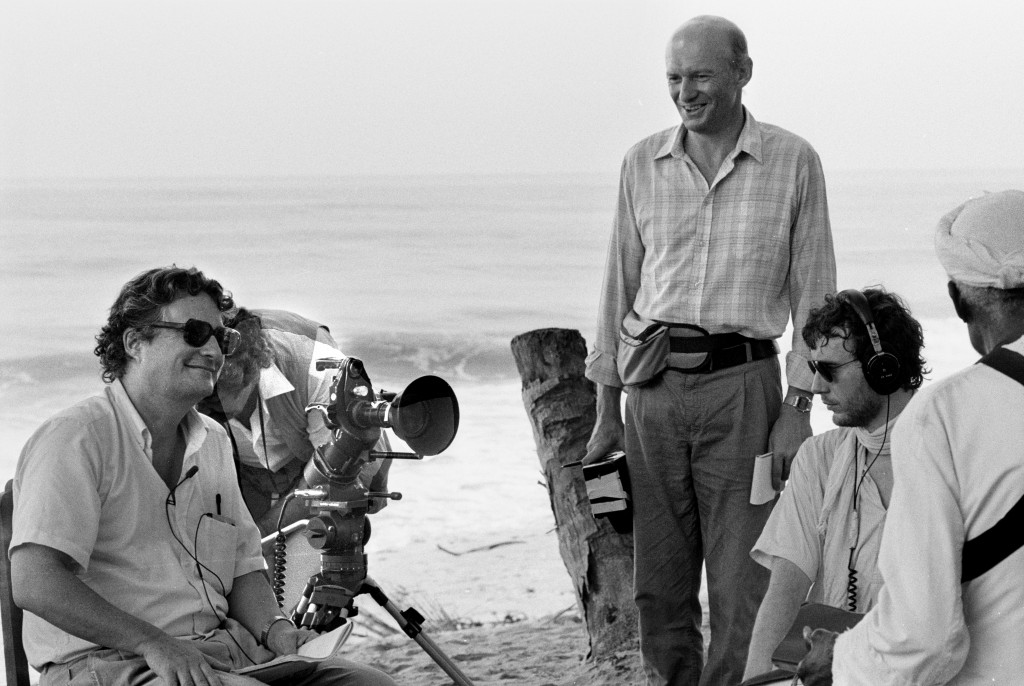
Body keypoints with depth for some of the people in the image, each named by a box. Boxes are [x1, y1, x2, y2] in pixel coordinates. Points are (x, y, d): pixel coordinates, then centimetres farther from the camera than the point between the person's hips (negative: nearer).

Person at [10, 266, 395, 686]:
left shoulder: (212, 441, 20)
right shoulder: (74, 438, -7)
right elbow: (35, 584, -19)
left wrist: (273, 627, 1)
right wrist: (154, 643, -25)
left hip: (225, 650, 8)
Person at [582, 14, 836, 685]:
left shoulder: (793, 161, 1)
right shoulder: (643, 163, 9)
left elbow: (813, 293, 2)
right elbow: (621, 286, 13)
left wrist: (798, 408, -5)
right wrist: (607, 409, 10)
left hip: (741, 384, -3)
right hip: (654, 386, 3)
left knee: (740, 586, -3)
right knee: (658, 584, 6)